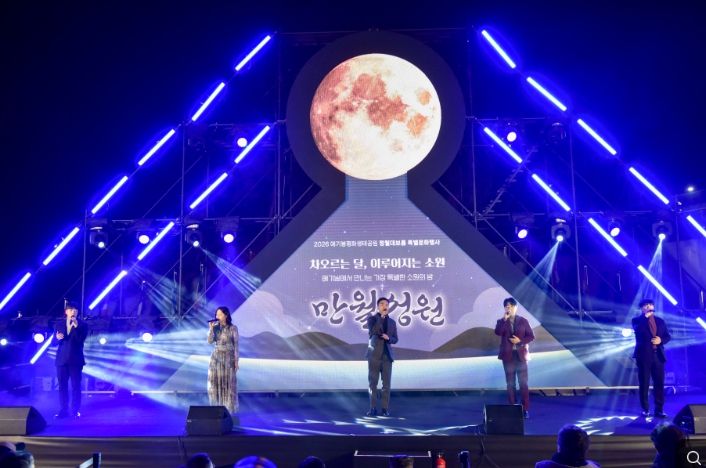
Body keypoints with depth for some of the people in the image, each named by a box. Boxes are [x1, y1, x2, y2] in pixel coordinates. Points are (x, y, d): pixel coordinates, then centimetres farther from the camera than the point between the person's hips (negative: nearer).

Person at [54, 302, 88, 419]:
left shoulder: (82, 325, 0)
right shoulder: (59, 324, 10)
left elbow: (80, 340, -13)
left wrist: (76, 327, -23)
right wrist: (58, 338, -15)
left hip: (75, 359, -3)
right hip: (62, 359, 3)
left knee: (76, 386, -1)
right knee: (62, 385, 5)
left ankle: (75, 410, 6)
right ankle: (63, 410, 12)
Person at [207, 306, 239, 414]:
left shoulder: (233, 328, -8)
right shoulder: (215, 327, 2)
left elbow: (236, 345, -6)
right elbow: (210, 341, -6)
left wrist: (236, 361, -8)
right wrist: (211, 328, -17)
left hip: (228, 357, -4)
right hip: (216, 356, 4)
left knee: (229, 383, 0)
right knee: (215, 381, 4)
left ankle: (229, 408, 11)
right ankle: (217, 407, 15)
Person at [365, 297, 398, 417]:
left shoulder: (392, 322, 12)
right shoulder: (372, 318, 1)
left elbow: (395, 339, 12)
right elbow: (372, 332, -17)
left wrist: (388, 338, -11)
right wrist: (381, 317, -18)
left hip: (387, 356, 2)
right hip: (374, 355, -2)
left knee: (386, 383, 0)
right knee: (372, 383, -1)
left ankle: (385, 408, 5)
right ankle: (373, 408, 5)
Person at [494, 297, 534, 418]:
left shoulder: (523, 321, 3)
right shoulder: (501, 321, 4)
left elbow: (531, 336, 3)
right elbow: (498, 332, -16)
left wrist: (520, 340, -12)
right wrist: (505, 319, -16)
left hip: (520, 355, -1)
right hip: (508, 355, 1)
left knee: (523, 383, -3)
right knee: (510, 383, 5)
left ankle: (525, 409, 3)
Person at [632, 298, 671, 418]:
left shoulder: (660, 321, 14)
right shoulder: (637, 320, 3)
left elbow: (668, 336, 13)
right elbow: (638, 330, -18)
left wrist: (661, 340, -8)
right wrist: (646, 316, -15)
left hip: (658, 355, 3)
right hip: (644, 355, -3)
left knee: (659, 383, 1)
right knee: (644, 384, 1)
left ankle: (659, 409, 6)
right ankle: (645, 409, 9)